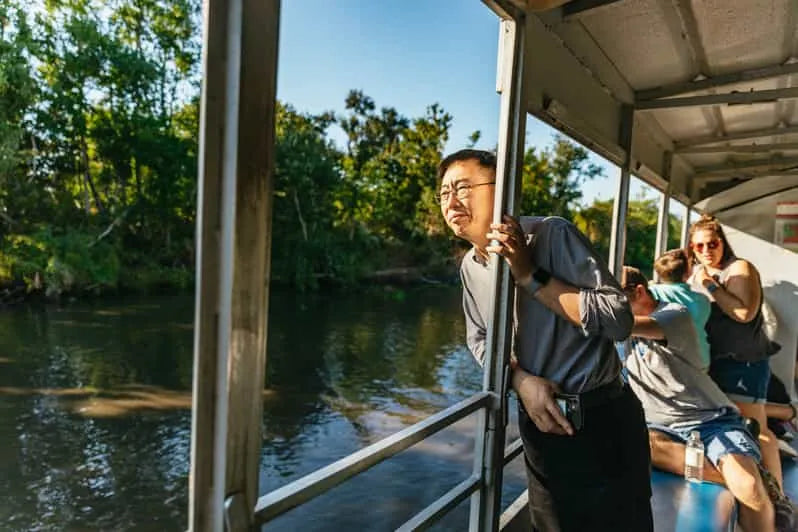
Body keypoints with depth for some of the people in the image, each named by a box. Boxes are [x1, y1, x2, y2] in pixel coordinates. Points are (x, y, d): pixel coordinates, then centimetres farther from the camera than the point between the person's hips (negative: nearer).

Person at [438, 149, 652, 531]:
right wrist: (521, 380, -9)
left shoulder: (552, 234, -18)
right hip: (539, 424, 6)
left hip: (601, 420, -5)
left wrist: (531, 276, -26)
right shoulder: (470, 266, 2)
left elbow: (620, 320, -21)